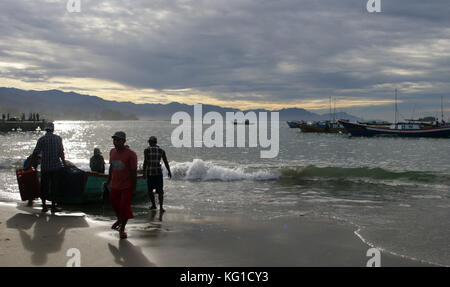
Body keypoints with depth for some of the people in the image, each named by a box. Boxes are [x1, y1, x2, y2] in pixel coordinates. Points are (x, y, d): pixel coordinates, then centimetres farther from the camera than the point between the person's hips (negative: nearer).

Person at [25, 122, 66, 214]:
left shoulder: (42, 139, -2)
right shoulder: (58, 138, 2)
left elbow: (35, 153, -5)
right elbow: (61, 153, 4)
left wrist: (29, 165, 3)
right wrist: (64, 163, 16)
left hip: (45, 167, 0)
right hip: (56, 166, 0)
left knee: (44, 186, 11)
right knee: (54, 186, 5)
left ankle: (44, 206, 13)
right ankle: (53, 207, 4)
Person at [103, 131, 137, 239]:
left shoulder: (130, 154, -16)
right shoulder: (112, 152, 4)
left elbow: (134, 171, -14)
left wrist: (134, 187, -14)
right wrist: (108, 181, 20)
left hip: (126, 186, -6)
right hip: (115, 185, 6)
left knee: (124, 206, -5)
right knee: (114, 204, 19)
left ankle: (122, 229, 11)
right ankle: (119, 220, 47)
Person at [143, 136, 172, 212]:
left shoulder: (146, 150, -5)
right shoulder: (161, 150, 3)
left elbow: (145, 162, -12)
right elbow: (166, 162, 6)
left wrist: (144, 172, -7)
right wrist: (169, 171, 16)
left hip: (149, 172, -1)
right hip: (158, 172, 1)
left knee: (150, 190, 17)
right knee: (160, 191, 2)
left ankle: (153, 205, 25)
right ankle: (161, 207, -9)